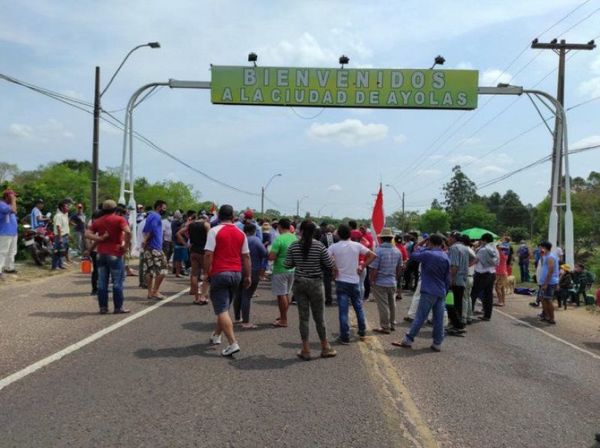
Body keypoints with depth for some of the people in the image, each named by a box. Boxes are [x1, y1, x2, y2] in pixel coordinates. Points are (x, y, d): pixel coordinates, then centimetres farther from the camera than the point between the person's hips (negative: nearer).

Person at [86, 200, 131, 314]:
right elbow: (128, 232, -22)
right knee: (117, 282, 2)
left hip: (101, 253, 5)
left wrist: (100, 238, -5)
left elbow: (87, 234, 1)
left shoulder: (97, 221, 11)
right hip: (115, 254, -5)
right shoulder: (119, 219, -5)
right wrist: (126, 246, -13)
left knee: (102, 282, 9)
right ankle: (118, 308, 4)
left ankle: (103, 307, 12)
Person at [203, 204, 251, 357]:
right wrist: (248, 276, 13)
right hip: (236, 274, 6)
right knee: (224, 307, 21)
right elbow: (246, 256, 7)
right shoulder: (241, 233, 6)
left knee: (222, 310, -4)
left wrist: (206, 273, -5)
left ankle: (233, 343, -13)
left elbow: (208, 254, -14)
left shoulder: (214, 231, -8)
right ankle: (216, 335, 34)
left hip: (219, 273, -5)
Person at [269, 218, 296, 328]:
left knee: (281, 295, 1)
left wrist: (269, 252, -1)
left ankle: (283, 320, 7)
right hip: (292, 270, 7)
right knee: (286, 294, 17)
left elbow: (271, 257, -20)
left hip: (280, 270, -7)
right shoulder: (294, 238, 4)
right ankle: (283, 316, 28)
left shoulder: (279, 239, -17)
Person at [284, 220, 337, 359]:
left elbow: (287, 265, 0)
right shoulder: (319, 246, -9)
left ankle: (305, 350, 11)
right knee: (319, 317, 9)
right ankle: (325, 348, 20)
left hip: (299, 283, 1)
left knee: (303, 317, 7)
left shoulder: (293, 246, -4)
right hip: (315, 283, -1)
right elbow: (330, 264, -5)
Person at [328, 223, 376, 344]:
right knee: (359, 307, 18)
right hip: (354, 281, 2)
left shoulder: (334, 247, -6)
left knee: (343, 310, 0)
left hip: (341, 282, -2)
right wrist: (362, 266, 1)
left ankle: (345, 337, 1)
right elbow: (372, 255, -2)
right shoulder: (357, 245, -1)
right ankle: (362, 332, 27)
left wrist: (333, 269, -6)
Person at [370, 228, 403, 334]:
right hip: (392, 282, 6)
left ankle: (385, 327, 10)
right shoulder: (397, 251, 2)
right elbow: (399, 268, 12)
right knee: (392, 304, 18)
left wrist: (371, 281, -6)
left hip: (380, 283, -6)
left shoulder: (378, 251, -18)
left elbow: (373, 269, -18)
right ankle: (392, 324, 30)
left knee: (383, 305, 2)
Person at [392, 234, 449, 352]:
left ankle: (408, 340, 0)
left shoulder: (428, 254, -10)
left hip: (429, 292, -5)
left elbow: (413, 255, 4)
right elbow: (448, 278, 11)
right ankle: (437, 343, 11)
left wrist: (422, 243, 11)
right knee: (438, 319, 7)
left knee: (420, 317, -4)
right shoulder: (446, 257, 7)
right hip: (441, 293, 5)